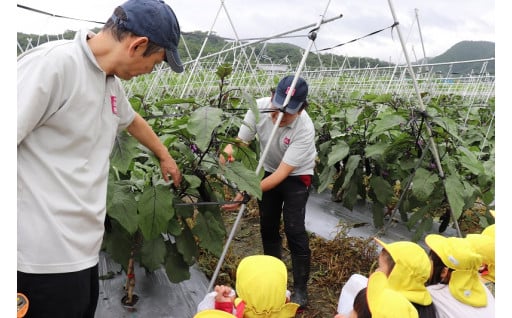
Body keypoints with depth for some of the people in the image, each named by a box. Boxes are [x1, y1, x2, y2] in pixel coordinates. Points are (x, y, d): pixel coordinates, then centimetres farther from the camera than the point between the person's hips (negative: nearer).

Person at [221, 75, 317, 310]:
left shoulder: (305, 129, -36)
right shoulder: (259, 107, -25)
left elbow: (282, 173, -35)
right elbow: (241, 143, -15)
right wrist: (229, 150, -40)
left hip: (296, 175, -4)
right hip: (269, 170, 4)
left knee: (294, 229, -11)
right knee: (267, 225, 10)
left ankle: (300, 288, 6)